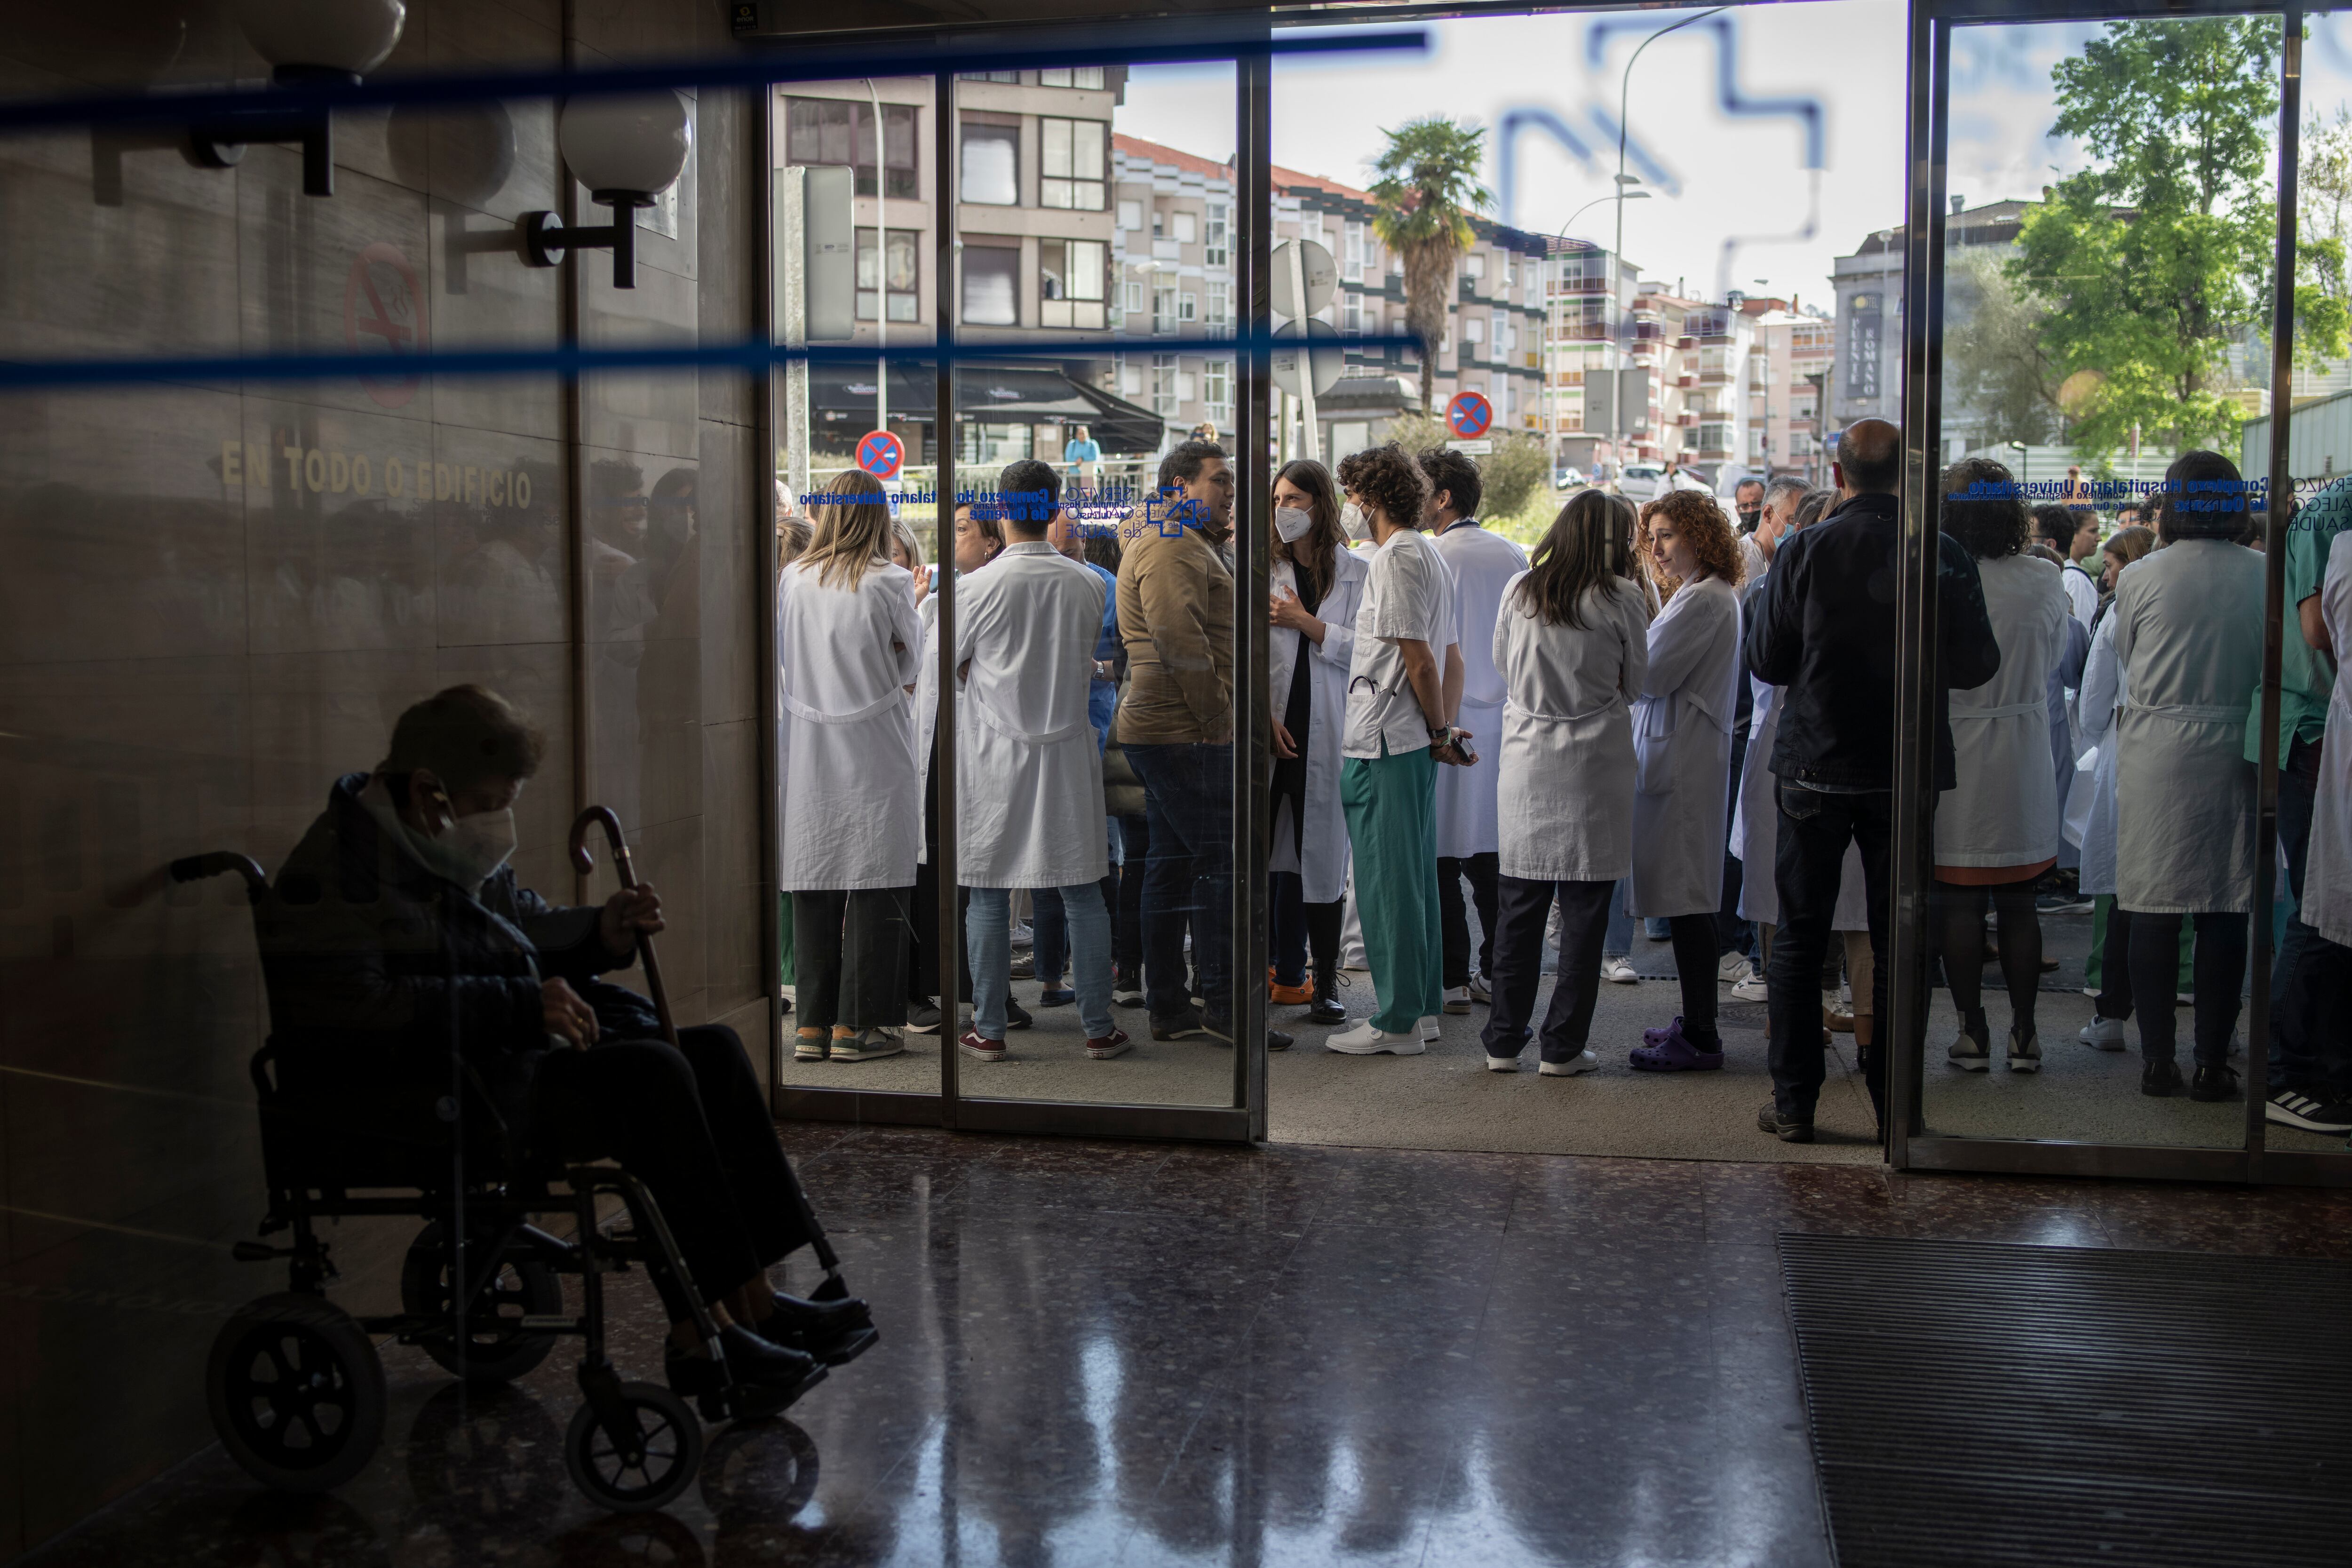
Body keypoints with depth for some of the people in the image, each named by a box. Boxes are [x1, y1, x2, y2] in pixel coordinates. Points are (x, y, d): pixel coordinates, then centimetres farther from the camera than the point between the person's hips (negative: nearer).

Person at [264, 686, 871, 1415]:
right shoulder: (338, 868, -13)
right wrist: (521, 1005, -26)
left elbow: (526, 930, 29)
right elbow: (359, 1007, -26)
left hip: (510, 1056, 10)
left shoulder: (459, 850, 17)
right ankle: (705, 1329, -22)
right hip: (417, 1100, -10)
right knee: (652, 1075, -26)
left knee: (711, 1048, -3)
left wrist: (599, 933, 5)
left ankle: (753, 1302, -8)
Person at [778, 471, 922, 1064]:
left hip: (808, 751, 4)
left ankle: (812, 1025, 12)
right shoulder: (891, 582, -7)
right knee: (873, 888, 3)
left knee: (813, 889, 9)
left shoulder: (793, 580, 1)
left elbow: (783, 666, 9)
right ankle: (854, 1026, 5)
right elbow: (911, 665, 4)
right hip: (873, 753, -3)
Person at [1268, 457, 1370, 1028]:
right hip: (1272, 728, 1)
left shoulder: (1354, 573, 6)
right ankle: (1287, 975, 9)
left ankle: (1324, 985, 8)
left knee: (1322, 855, 2)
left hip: (1325, 733, 0)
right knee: (1268, 852, 0)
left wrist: (1307, 623, -9)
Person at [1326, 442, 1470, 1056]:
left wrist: (1438, 733, -7)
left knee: (1387, 882, -4)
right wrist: (1440, 731, 14)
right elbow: (1439, 655, 17)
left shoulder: (1396, 558, -14)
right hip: (1413, 743, 10)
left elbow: (1419, 659, -16)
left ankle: (1397, 1022, 1)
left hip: (1384, 743, -10)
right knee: (1415, 876, 14)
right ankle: (1422, 1006, 21)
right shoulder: (1428, 554, 17)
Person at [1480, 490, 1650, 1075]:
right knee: (1584, 911, 4)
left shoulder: (1518, 590, 4)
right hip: (1594, 763, -3)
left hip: (1525, 762, 3)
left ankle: (1503, 1042, 14)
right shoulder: (1622, 598, -6)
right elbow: (1635, 683, 3)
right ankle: (1562, 1047, 8)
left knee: (1519, 907, 9)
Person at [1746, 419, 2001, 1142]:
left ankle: (1794, 1103, 11)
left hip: (1815, 769, -1)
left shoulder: (1804, 551, -10)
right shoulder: (1945, 557, -7)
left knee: (1800, 939, 9)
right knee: (1897, 944, 10)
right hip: (1907, 775, 1)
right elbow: (1976, 666, -1)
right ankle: (1895, 1104, 15)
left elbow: (1765, 661, -5)